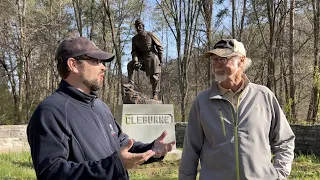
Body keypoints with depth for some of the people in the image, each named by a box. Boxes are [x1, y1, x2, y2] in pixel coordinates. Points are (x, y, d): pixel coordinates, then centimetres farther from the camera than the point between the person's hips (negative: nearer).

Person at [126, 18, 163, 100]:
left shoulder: (150, 35, -6)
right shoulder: (135, 38, 5)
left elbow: (159, 47, -4)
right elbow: (134, 51, 3)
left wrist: (161, 59, -10)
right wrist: (135, 60, -16)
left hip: (152, 57, -4)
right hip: (141, 57, 4)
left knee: (154, 76, -7)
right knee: (130, 65, -17)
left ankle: (155, 94, 1)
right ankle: (131, 83, -16)